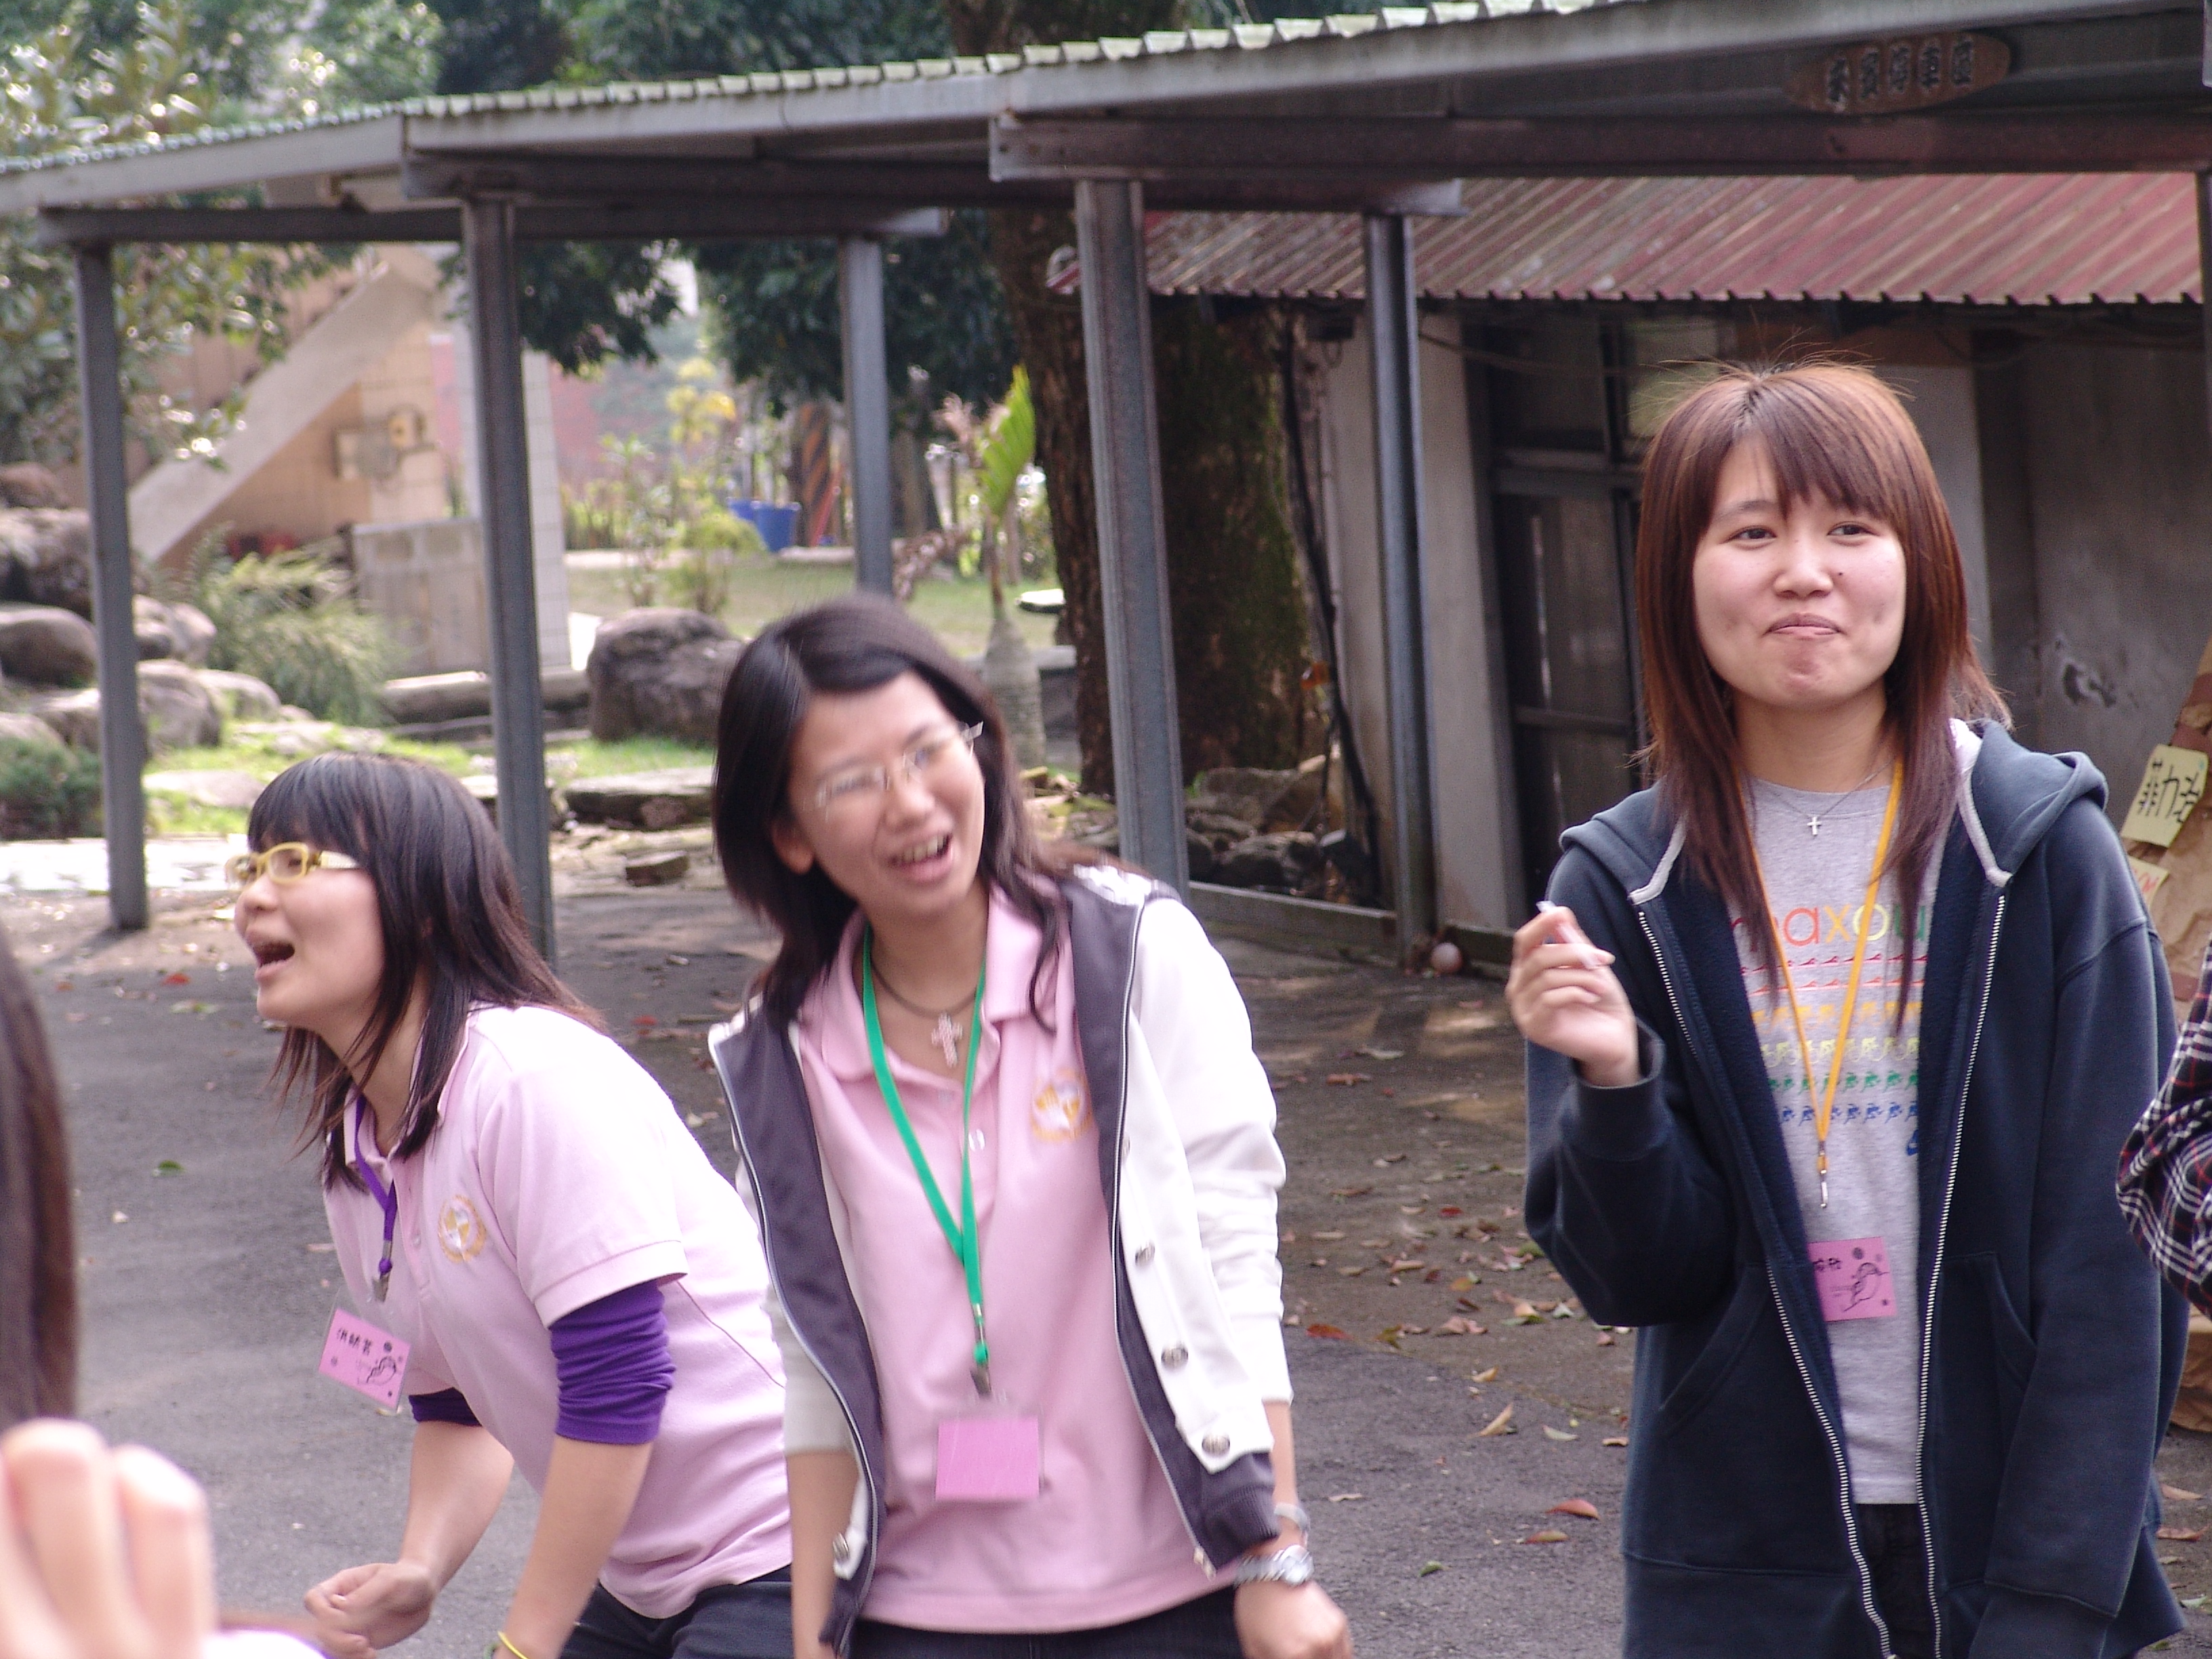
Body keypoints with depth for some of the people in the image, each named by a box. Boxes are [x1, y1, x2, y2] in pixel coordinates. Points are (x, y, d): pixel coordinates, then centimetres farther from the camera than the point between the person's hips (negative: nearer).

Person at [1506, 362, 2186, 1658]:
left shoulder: (2042, 850, -6)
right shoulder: (1626, 888, -1)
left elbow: (2109, 1260, -8)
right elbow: (1643, 1279, -1)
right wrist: (1614, 1086, -19)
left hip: (2007, 1543, -1)